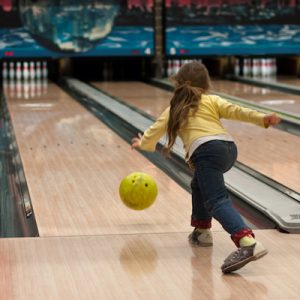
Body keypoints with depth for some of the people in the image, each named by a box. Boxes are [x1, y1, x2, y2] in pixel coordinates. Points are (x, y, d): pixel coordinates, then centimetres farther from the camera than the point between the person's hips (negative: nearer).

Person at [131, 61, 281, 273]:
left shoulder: (174, 110, 26)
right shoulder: (212, 101, 26)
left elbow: (154, 131, 39)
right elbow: (235, 111, 7)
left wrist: (143, 144, 60)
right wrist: (262, 118, -5)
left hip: (207, 151, -5)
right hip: (229, 148, 5)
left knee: (217, 200, -19)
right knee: (200, 184, 31)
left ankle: (247, 242, -42)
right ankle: (202, 231, 37)